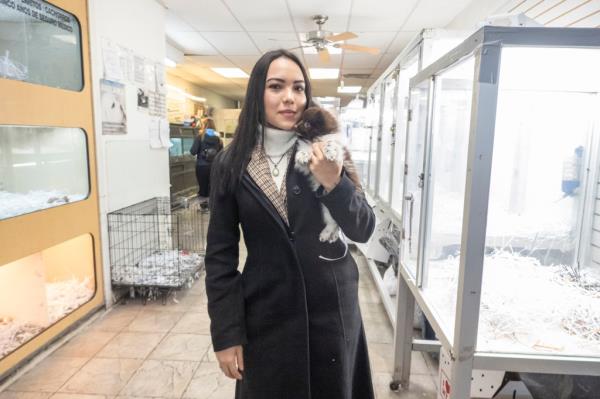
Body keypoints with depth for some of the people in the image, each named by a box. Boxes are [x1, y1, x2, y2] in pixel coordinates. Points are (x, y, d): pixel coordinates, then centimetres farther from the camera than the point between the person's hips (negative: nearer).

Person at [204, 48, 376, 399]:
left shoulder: (327, 152, -3)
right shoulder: (232, 164, -5)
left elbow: (364, 231, -4)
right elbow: (220, 255, -3)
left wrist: (334, 183, -21)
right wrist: (226, 333, -5)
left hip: (332, 309, 1)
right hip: (266, 313, 0)